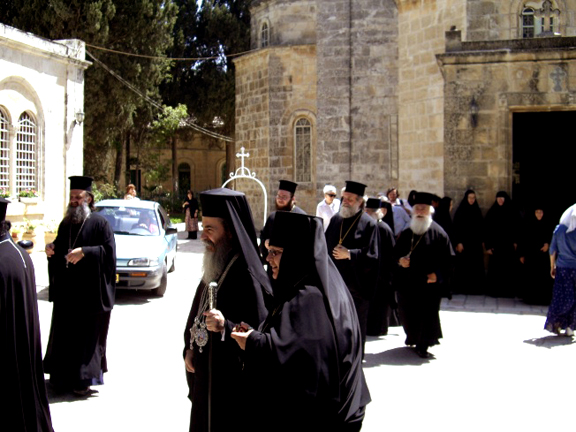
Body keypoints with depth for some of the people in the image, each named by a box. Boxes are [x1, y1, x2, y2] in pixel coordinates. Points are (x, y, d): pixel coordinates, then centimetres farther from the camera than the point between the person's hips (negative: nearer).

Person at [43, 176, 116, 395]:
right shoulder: (66, 224, 13)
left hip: (90, 293, -6)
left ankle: (83, 379, 8)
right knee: (64, 334, 10)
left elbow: (109, 252, -15)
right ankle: (63, 376, 22)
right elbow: (59, 250, 21)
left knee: (87, 335, -1)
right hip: (66, 291, 6)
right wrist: (52, 249, 0)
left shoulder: (99, 223, -7)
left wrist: (84, 252, -23)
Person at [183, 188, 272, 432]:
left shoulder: (246, 277, -22)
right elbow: (197, 312, 17)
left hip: (232, 382, -8)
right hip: (205, 374, 9)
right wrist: (189, 348, 7)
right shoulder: (215, 268, 5)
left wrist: (226, 326, -36)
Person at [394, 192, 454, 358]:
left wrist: (438, 274, -16)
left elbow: (448, 258, -5)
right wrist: (400, 260, -4)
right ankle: (413, 337, 34)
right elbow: (396, 252, 18)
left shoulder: (438, 233, -4)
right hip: (407, 282, 4)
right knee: (407, 313, 10)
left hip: (428, 282, -4)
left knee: (427, 313, -2)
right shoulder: (406, 233, 9)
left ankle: (423, 345, 12)